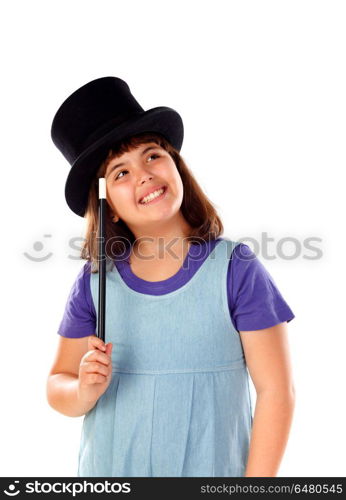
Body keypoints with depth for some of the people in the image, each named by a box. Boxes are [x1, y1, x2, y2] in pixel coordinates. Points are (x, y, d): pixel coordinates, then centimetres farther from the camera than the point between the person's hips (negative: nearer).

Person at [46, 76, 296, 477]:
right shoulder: (95, 280, -5)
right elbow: (57, 385, 3)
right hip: (108, 473, 2)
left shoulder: (236, 268, -13)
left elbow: (276, 389, -11)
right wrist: (85, 392, -17)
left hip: (212, 472, -2)